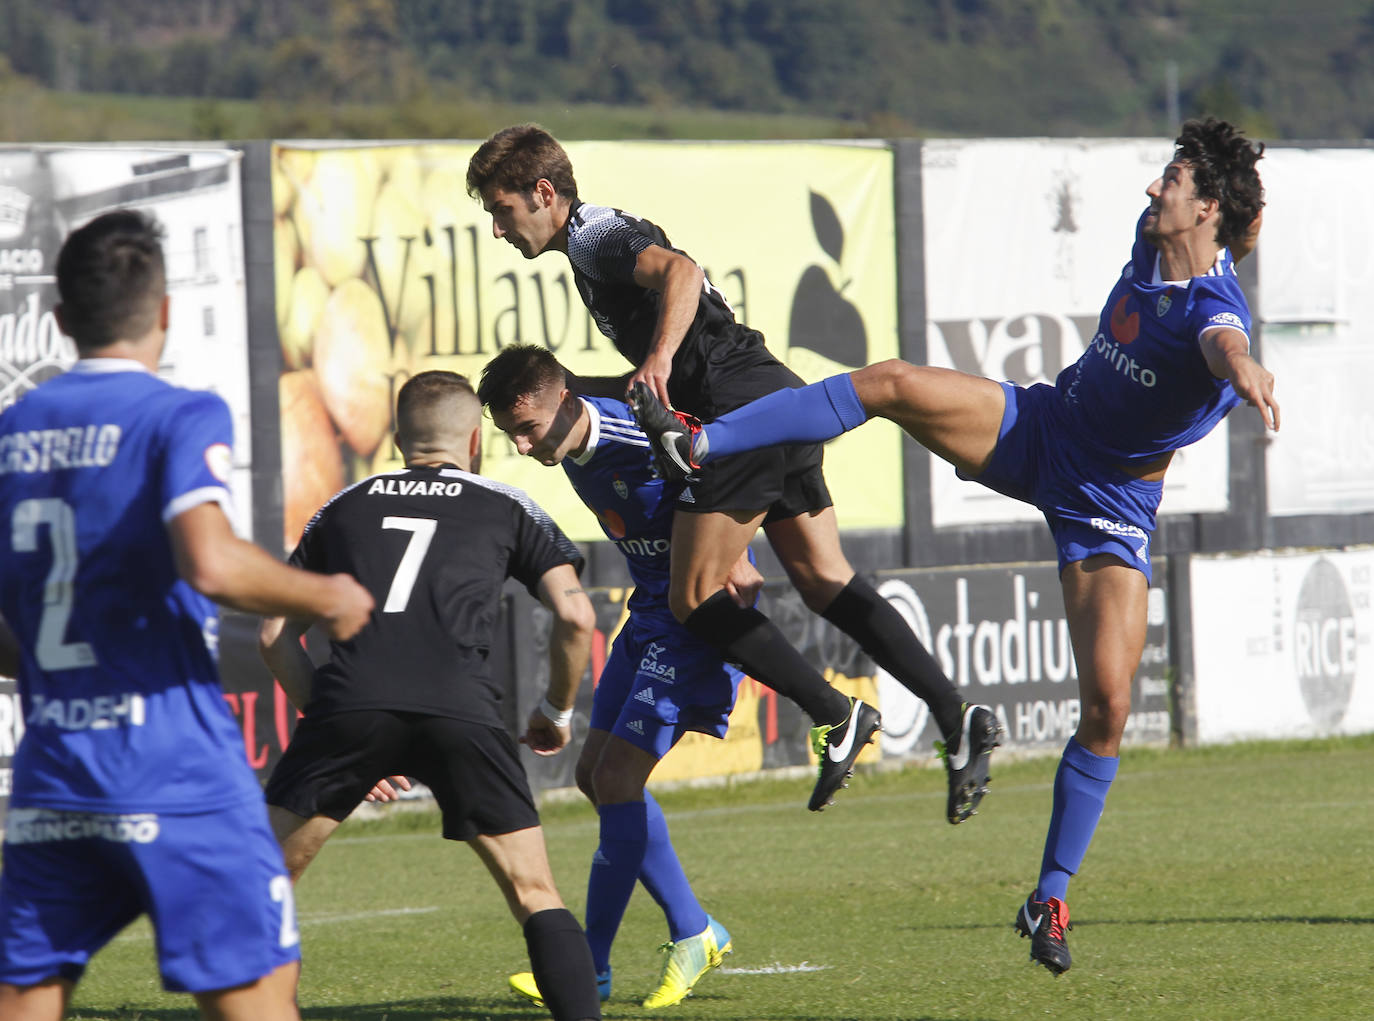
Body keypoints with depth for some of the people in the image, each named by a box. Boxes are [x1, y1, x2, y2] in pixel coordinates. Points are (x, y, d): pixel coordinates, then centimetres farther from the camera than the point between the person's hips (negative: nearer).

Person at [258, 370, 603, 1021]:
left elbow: (276, 635, 25)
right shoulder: (507, 507, 22)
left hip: (348, 701, 1)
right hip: (460, 710, -1)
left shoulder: (343, 507, 27)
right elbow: (574, 615, 10)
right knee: (536, 896, 9)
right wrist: (557, 711, 25)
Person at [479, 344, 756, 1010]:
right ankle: (693, 934, 16)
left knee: (618, 776, -12)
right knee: (596, 773, 8)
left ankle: (591, 967, -1)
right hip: (652, 612, 10)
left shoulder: (640, 439, -25)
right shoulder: (573, 451, 3)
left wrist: (734, 563, -26)